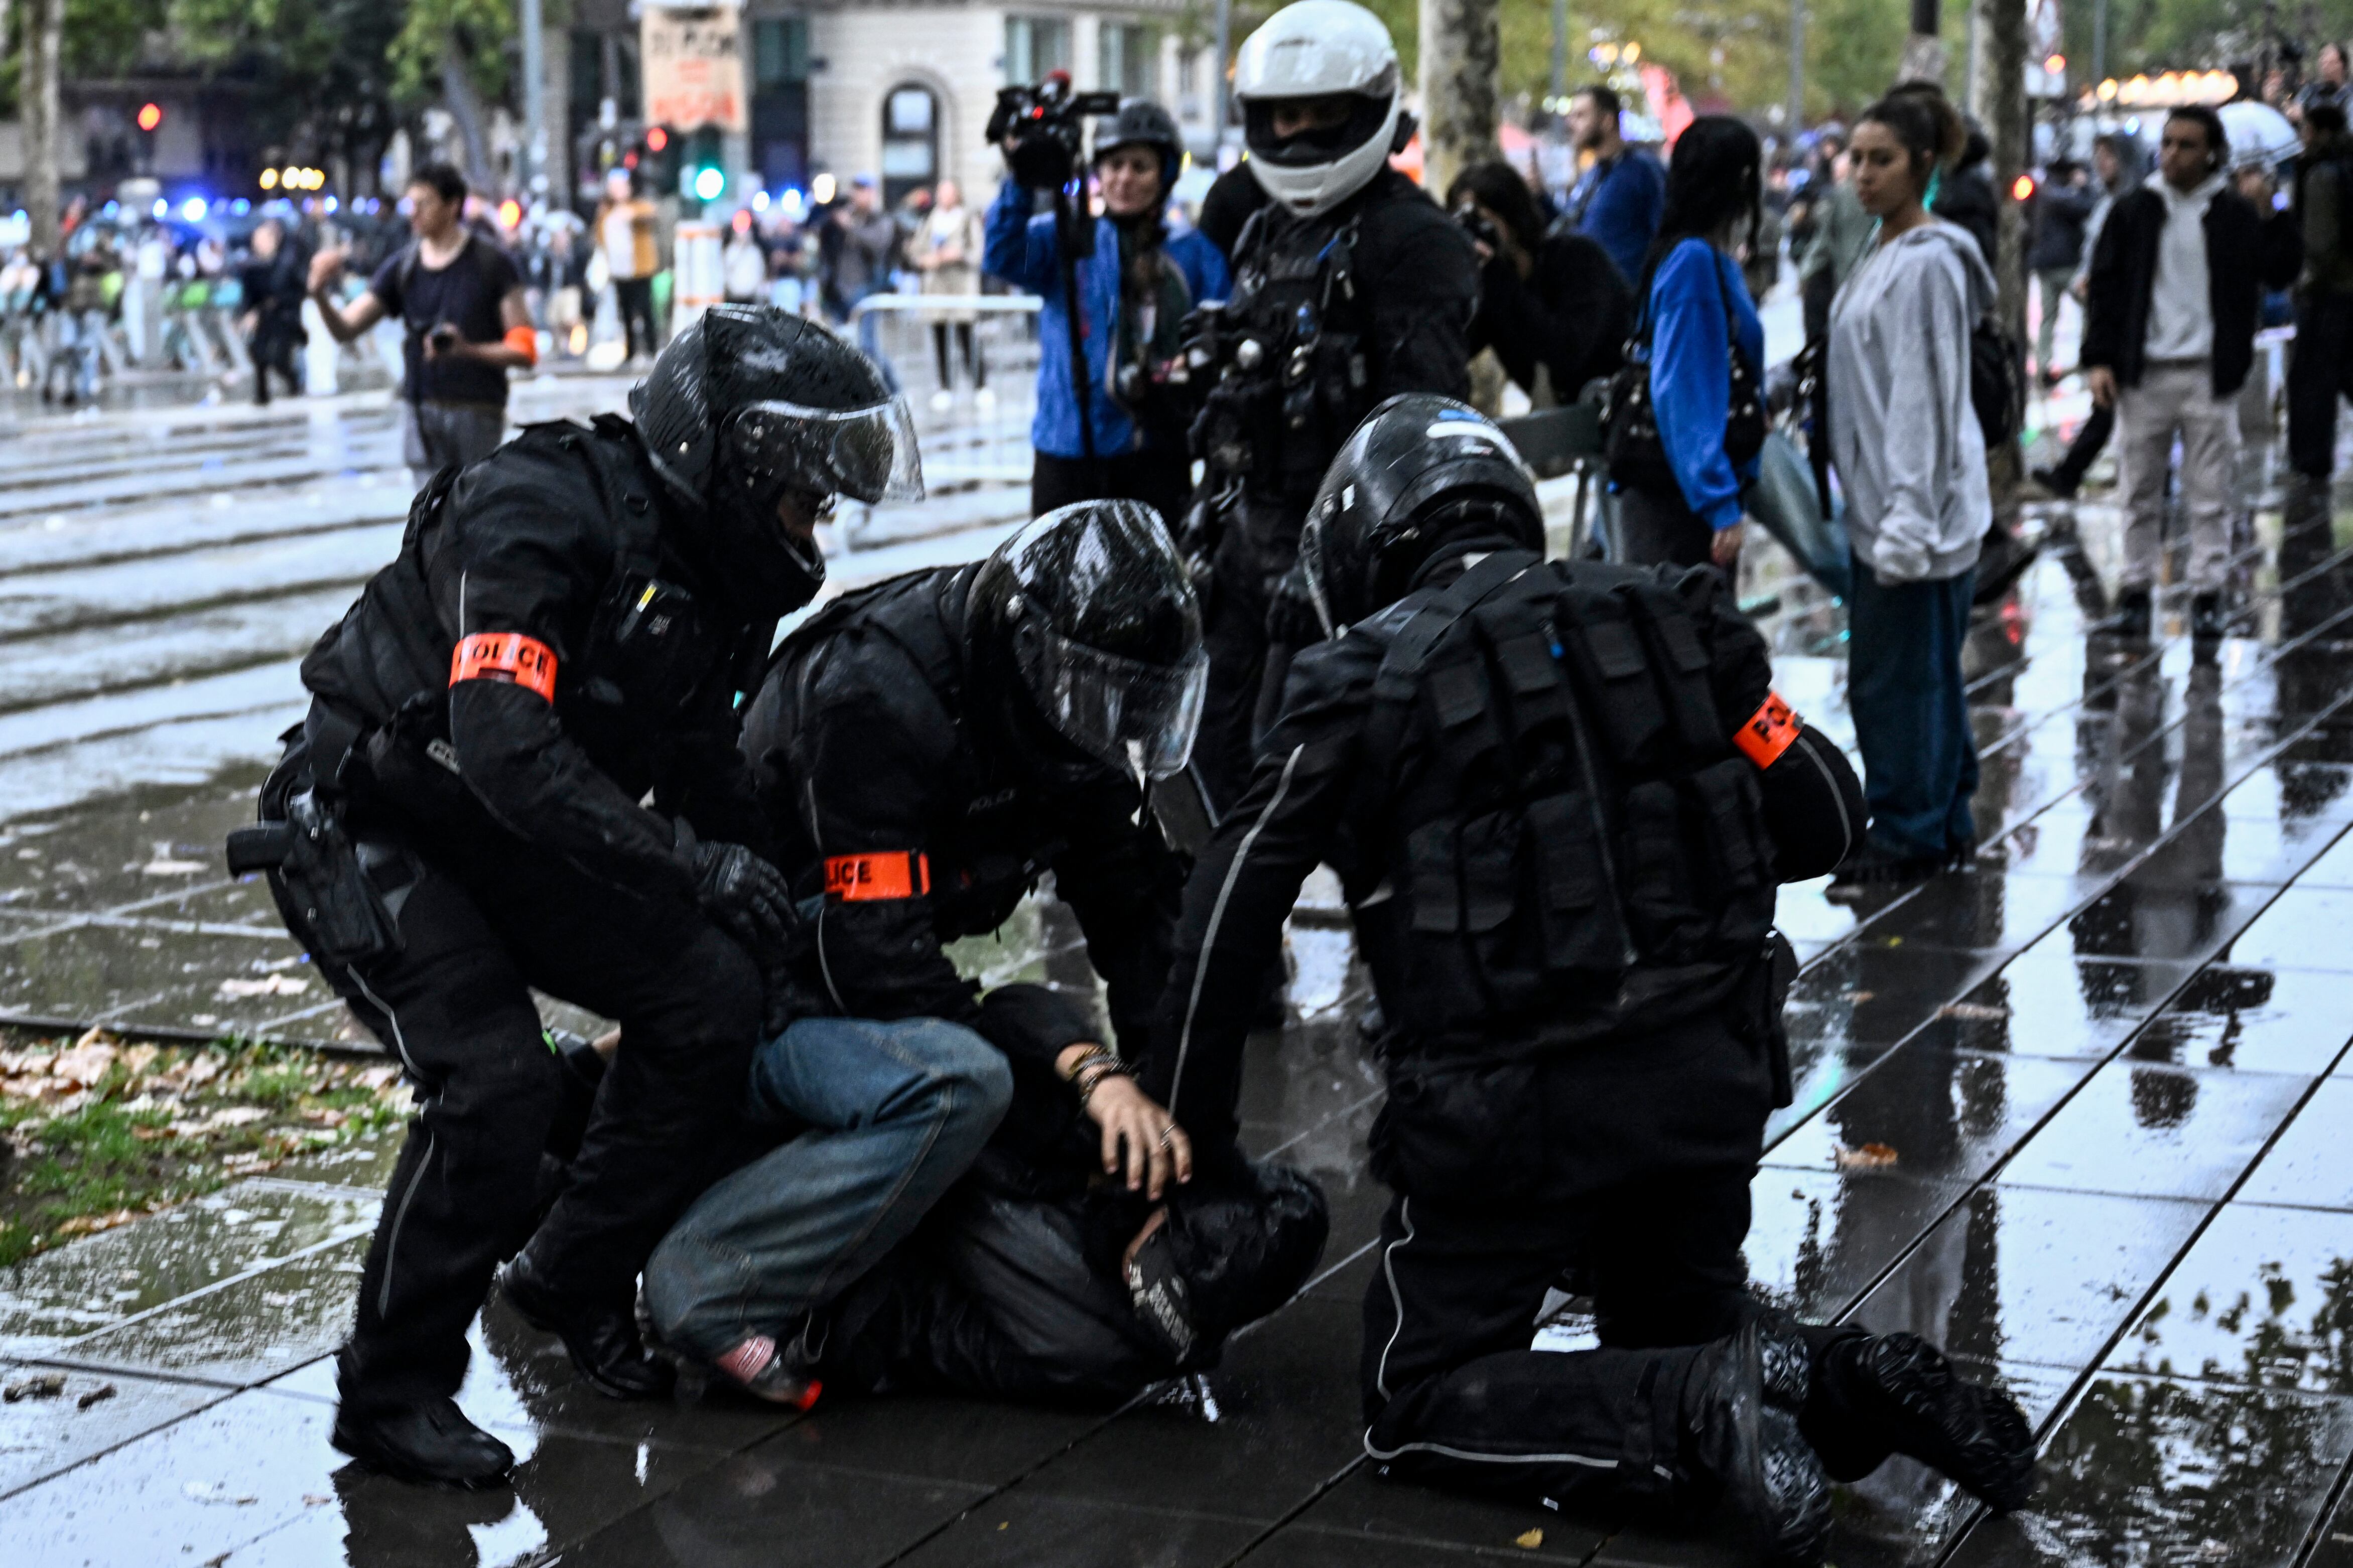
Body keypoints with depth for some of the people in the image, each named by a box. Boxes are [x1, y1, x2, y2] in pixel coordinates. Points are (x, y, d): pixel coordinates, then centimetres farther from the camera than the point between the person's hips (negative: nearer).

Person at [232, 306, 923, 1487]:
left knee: (712, 1000, -7)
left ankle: (576, 1280, 12)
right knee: (496, 1082, -25)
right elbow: (507, 749, -36)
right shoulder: (544, 512, -25)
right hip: (368, 827, -8)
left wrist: (792, 919, 8)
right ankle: (391, 1393, -6)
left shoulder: (716, 579, 3)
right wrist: (693, 865, -34)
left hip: (507, 844, 8)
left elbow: (708, 778, 15)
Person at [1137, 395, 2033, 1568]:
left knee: (1417, 1412, 9)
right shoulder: (1671, 621, 7)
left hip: (1513, 1115, -5)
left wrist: (1183, 1150, 7)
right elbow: (1822, 818, 10)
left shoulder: (1362, 679, -3)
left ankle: (1697, 1417, -14)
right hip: (1712, 1076, 5)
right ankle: (1834, 1383, -3)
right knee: (1686, 1328, 28)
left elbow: (1226, 929, -2)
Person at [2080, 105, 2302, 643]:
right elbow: (2105, 288, 5)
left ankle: (2207, 596, 8)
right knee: (2141, 492, 7)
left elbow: (2279, 274, -2)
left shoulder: (2235, 215, 3)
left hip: (2210, 376, -1)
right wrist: (2099, 359, -3)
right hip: (2144, 374, 1)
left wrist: (2274, 218, -16)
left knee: (2209, 496, 1)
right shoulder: (2134, 213, 5)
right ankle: (2136, 589, 16)